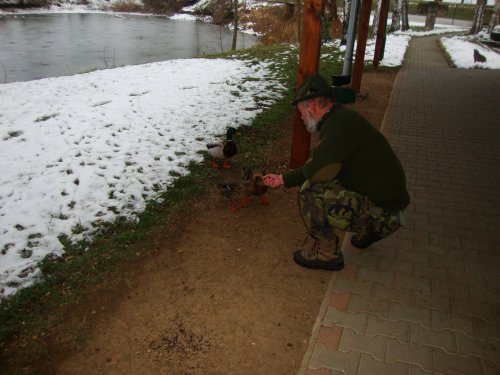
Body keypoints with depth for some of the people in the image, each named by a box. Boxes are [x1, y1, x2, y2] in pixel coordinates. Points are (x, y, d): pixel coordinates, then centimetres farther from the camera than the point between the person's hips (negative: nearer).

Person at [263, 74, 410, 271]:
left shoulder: (340, 123, -22)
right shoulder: (341, 118, 10)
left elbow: (317, 171, -33)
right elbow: (323, 167, 19)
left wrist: (306, 169, -7)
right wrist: (283, 179, 24)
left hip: (382, 214, -10)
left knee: (310, 192, -20)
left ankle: (326, 253, -1)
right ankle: (366, 232, 25)